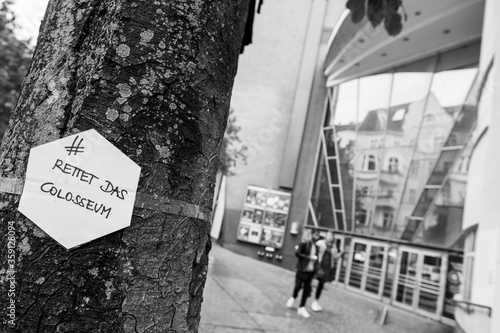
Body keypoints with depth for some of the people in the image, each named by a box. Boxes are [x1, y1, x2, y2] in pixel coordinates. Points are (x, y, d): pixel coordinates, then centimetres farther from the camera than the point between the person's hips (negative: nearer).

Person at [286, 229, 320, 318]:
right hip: (302, 269, -5)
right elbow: (297, 253, -15)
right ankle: (293, 298, 31)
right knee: (298, 286, -1)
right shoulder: (304, 244, -6)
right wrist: (308, 257, -20)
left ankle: (302, 308, 9)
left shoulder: (316, 247, 11)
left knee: (307, 290, 2)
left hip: (310, 271, 5)